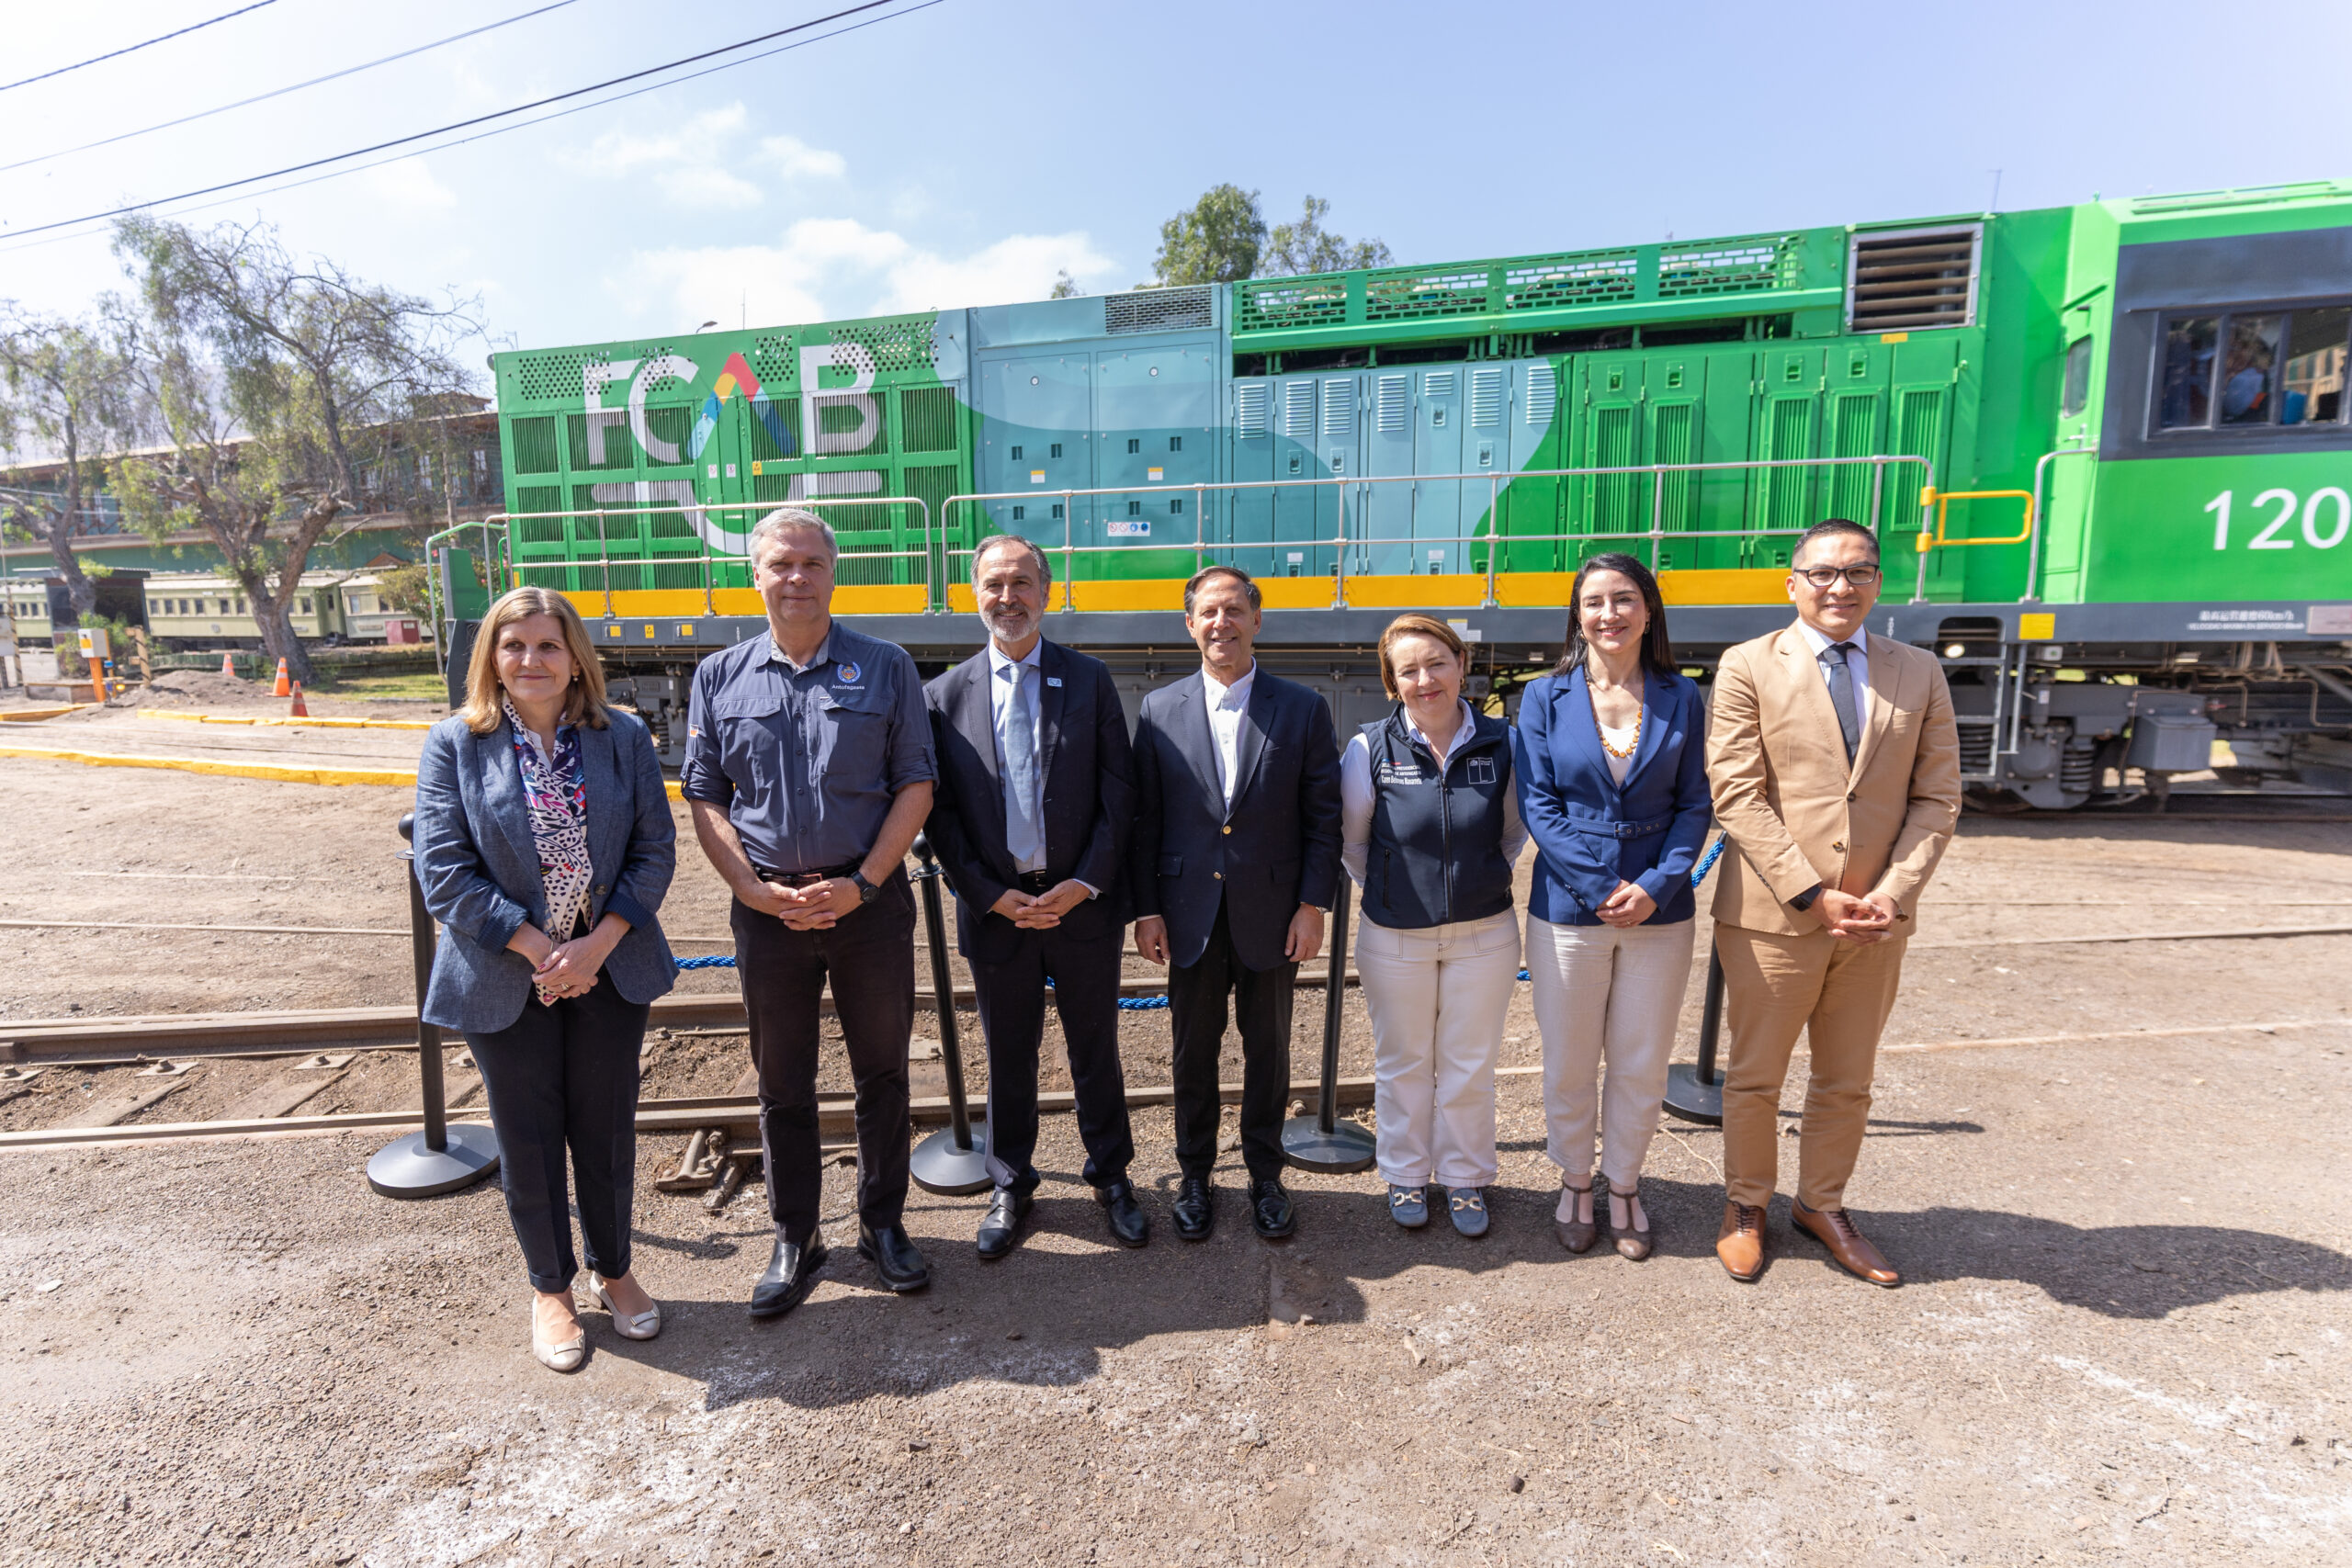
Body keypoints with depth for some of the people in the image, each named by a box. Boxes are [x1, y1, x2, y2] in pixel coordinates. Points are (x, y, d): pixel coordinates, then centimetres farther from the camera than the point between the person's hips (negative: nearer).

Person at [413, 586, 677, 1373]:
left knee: (607, 1130, 13)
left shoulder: (623, 737, -3)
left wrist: (599, 943, -15)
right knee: (528, 1140, 12)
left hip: (609, 971, 1)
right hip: (507, 980, -1)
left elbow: (655, 848, -4)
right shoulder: (454, 744, -6)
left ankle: (613, 1270, 36)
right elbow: (445, 872, -10)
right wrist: (540, 949, -16)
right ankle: (550, 1290, 34)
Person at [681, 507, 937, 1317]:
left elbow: (915, 784, -2)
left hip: (870, 901, -1)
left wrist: (863, 883, -12)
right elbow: (704, 800, 5)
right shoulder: (720, 678, 5)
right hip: (768, 909, 1)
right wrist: (756, 889, -9)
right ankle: (795, 1240, 29)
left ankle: (882, 1224, 29)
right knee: (782, 1082, 12)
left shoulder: (885, 667, 0)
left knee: (882, 1071, 11)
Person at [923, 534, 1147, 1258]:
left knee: (1096, 1050, 14)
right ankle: (1011, 1187, 33)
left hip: (1083, 902, 0)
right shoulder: (946, 694, 1)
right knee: (1008, 1059, 14)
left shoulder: (1091, 680, 0)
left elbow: (1118, 792, -3)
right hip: (996, 907, 1)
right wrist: (994, 897, -10)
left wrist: (1084, 884, -11)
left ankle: (1111, 1175, 33)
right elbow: (940, 812, -1)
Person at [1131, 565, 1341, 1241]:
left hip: (1271, 915, 0)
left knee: (1268, 1049, 13)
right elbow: (1143, 818, 1)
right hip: (1190, 915, 1)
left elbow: (1323, 816, -1)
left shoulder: (1302, 709, -2)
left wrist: (1313, 904, -6)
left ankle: (1265, 1176, 32)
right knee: (1193, 1050, 13)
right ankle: (1194, 1176, 31)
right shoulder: (1159, 711, 1)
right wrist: (1145, 909, -3)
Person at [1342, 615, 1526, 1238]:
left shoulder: (1500, 743, -7)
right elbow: (1349, 840, 2)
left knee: (1470, 1066, 13)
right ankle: (1406, 1176, 36)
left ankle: (1465, 1178, 35)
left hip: (1484, 935, 1)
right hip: (1395, 939, -1)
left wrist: (1483, 883, 6)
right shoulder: (1371, 748, -11)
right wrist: (1388, 889, 6)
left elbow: (1515, 831, 10)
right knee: (1403, 1065, 15)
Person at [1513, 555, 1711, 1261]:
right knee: (1568, 1064, 11)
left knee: (1642, 1065, 12)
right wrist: (1601, 890, -14)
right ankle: (1575, 1183, 33)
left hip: (1660, 911, 1)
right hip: (1567, 909, -1)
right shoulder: (1545, 696, -2)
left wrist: (1656, 885, -13)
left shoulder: (1680, 698, 2)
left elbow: (1694, 806, 2)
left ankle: (1624, 1186, 34)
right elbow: (1536, 804, -6)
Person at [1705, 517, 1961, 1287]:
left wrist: (1893, 892, -10)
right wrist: (1812, 896, -16)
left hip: (1877, 919, 4)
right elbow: (1737, 797, -11)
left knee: (1848, 1081, 17)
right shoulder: (1748, 667, -5)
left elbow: (1937, 798, 4)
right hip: (1772, 915, -3)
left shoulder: (1919, 673, 7)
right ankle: (1745, 1207, 31)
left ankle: (1822, 1205, 37)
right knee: (1755, 1077, 11)